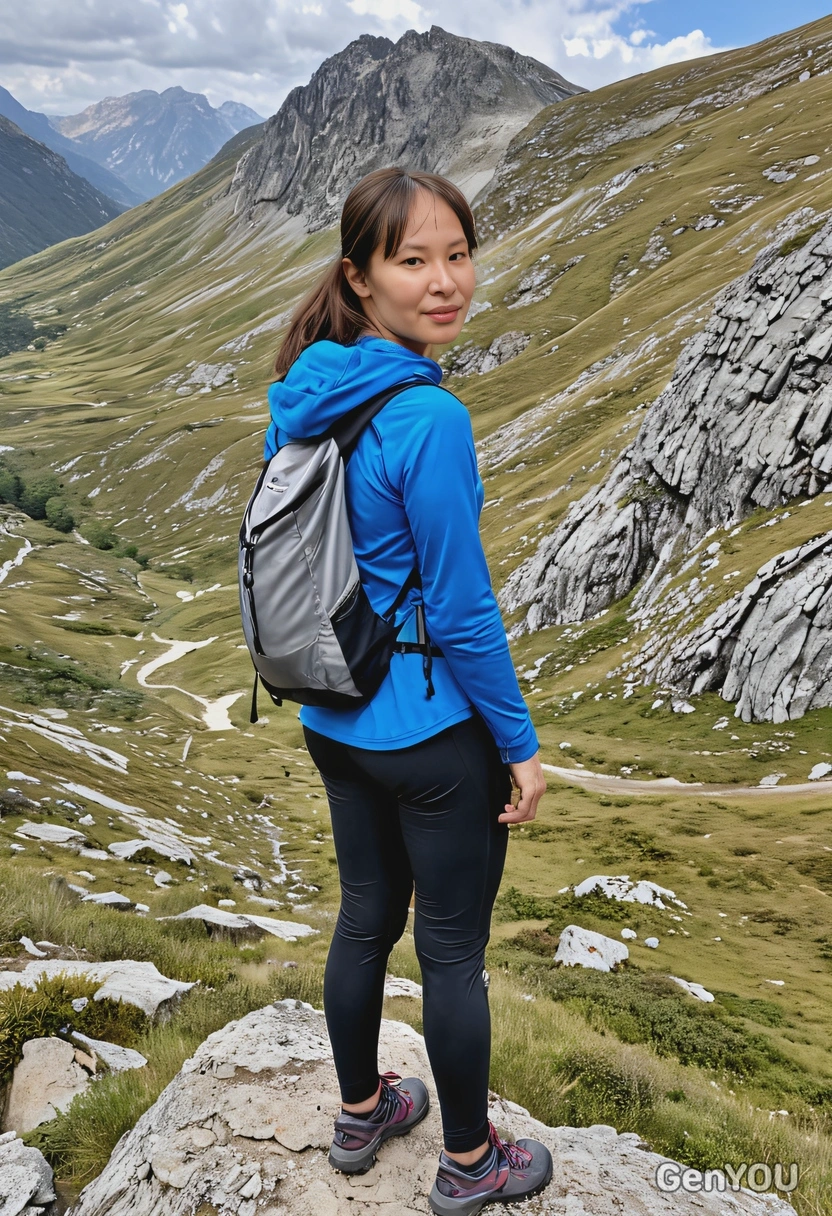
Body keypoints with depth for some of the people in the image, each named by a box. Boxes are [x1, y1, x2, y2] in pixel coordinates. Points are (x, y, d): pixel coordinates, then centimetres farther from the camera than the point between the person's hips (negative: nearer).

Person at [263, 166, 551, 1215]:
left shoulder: (302, 392, 0)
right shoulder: (428, 417, -25)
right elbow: (461, 609, -22)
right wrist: (522, 747, -9)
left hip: (334, 720, 8)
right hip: (434, 733, -7)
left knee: (366, 917, 24)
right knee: (453, 950, 13)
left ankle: (360, 1114, 47)